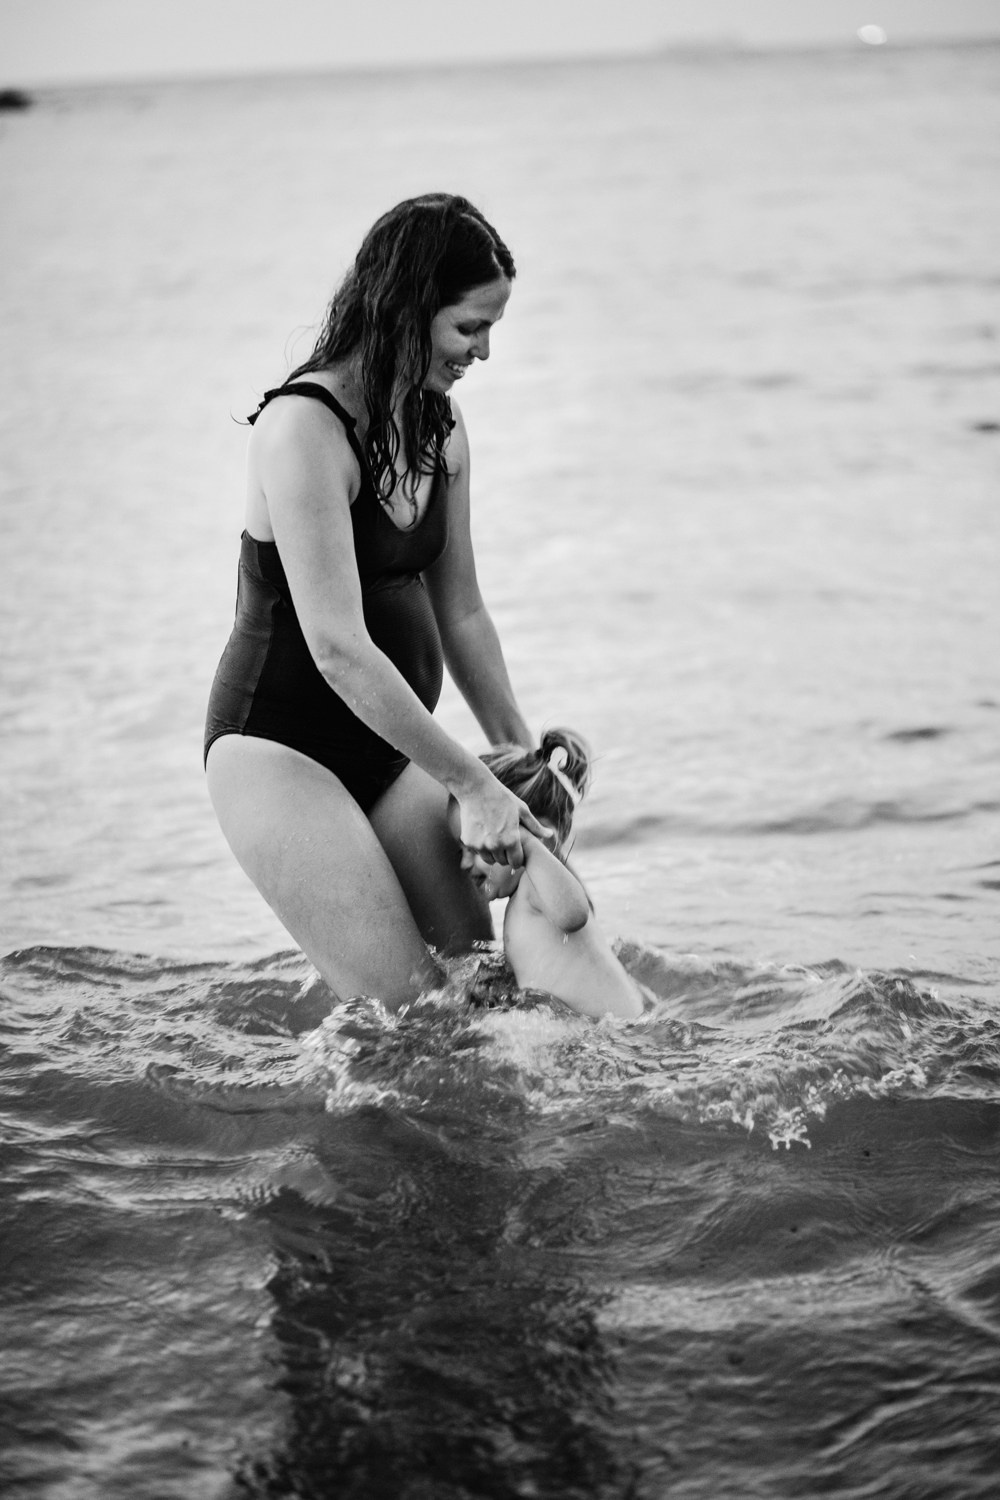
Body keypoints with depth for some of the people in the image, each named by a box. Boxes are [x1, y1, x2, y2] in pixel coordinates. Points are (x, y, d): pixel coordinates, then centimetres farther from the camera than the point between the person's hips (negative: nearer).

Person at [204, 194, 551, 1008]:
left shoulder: (439, 425, 5)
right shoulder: (304, 428, -22)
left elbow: (459, 610, 12)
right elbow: (339, 649, -27)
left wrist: (522, 753, 7)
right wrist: (473, 784, -24)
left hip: (389, 743, 8)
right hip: (279, 748, -8)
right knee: (405, 1009, -13)